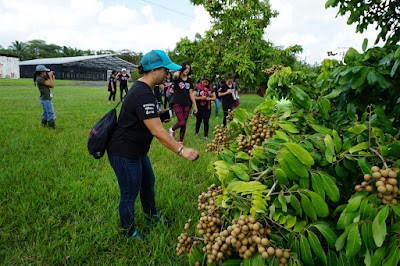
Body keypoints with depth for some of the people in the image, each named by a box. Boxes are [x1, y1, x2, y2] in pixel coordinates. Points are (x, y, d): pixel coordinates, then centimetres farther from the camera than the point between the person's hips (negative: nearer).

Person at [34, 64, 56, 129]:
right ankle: (53, 127, -5)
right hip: (46, 99, -10)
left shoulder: (41, 79, 12)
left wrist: (52, 78, 6)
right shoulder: (40, 79, -18)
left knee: (46, 113, 19)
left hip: (46, 99, 10)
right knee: (51, 114, -7)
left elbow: (51, 86, 13)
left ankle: (44, 124, 29)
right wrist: (50, 76, -10)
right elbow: (51, 85, -19)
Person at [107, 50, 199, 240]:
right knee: (130, 194, 8)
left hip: (137, 150, 11)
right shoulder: (143, 95, -29)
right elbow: (157, 132, -33)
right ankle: (129, 232, 31)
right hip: (124, 153, -11)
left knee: (148, 182, 25)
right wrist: (181, 151, -33)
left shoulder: (142, 88, 6)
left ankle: (151, 214, 49)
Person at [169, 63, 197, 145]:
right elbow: (175, 75, -34)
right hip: (177, 103, -5)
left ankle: (181, 142, 21)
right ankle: (172, 130, 15)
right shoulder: (177, 78, -6)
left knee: (184, 124, 7)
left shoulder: (189, 80, 8)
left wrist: (195, 105, 8)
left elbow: (191, 93, 10)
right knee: (181, 122, -18)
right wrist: (179, 71, -16)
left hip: (186, 104, 5)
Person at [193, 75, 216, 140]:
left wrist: (209, 98, -11)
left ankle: (206, 135, 6)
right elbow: (193, 97, -7)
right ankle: (196, 133, 31)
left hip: (207, 108, 2)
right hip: (199, 107, -2)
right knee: (198, 120, 11)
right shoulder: (197, 87, -4)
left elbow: (214, 98, 9)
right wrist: (201, 98, -18)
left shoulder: (210, 88, 5)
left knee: (206, 121, 0)